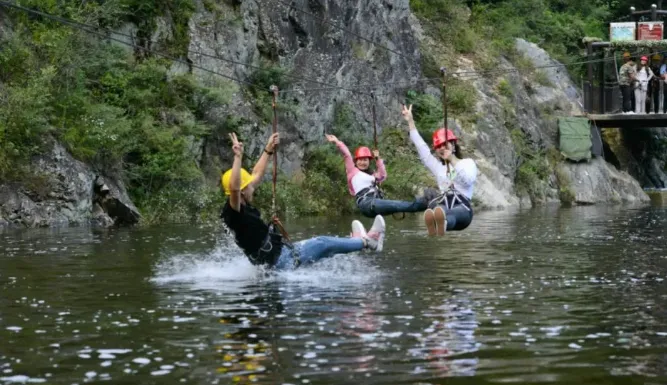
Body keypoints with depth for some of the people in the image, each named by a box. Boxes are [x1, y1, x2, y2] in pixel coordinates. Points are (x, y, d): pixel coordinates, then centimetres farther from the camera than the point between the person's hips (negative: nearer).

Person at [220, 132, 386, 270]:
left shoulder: (243, 207, 6)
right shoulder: (233, 211, -22)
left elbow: (256, 177, 19)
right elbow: (234, 188, -44)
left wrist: (268, 151, 21)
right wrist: (238, 157, -50)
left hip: (280, 253, 10)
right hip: (279, 261, -10)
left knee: (320, 245, 24)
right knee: (322, 243, 2)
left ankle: (357, 240, 47)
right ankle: (367, 241, 19)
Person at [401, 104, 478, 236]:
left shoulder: (468, 163, 19)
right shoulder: (438, 167, 28)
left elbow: (468, 180, -4)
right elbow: (421, 147, 22)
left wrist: (452, 160, -3)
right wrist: (410, 121, 18)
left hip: (462, 207, -2)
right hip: (441, 204, 2)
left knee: (449, 215, -44)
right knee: (439, 211, -41)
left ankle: (441, 225, -80)